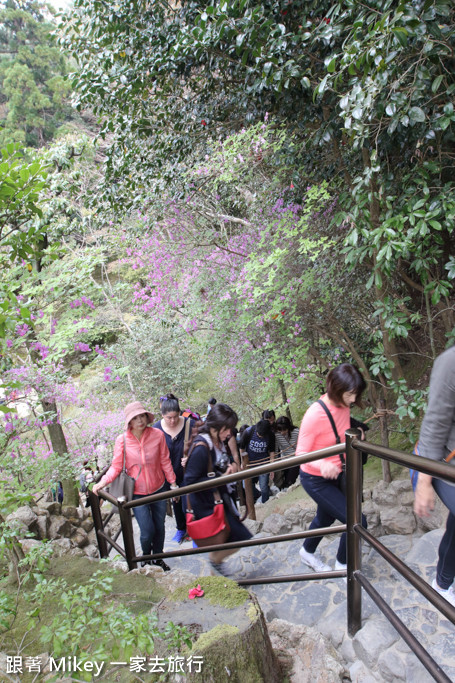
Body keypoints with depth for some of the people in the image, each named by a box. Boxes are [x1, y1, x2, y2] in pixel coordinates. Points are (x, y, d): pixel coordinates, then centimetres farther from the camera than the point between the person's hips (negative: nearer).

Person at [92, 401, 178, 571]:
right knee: (147, 531, -1)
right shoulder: (122, 440, -15)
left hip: (158, 489, 2)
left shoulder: (157, 435, -13)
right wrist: (103, 481, -23)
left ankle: (158, 557, 44)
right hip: (137, 493, -2)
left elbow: (165, 461, -2)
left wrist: (173, 483, 3)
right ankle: (146, 556, 34)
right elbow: (116, 466, -8)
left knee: (159, 527, 15)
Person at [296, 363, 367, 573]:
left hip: (335, 474, 8)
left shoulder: (344, 406, -9)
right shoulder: (315, 414, -32)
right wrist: (322, 465, -43)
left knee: (325, 518, 27)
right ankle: (342, 564, 17)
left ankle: (307, 552, 56)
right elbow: (301, 453, -26)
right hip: (316, 479, -8)